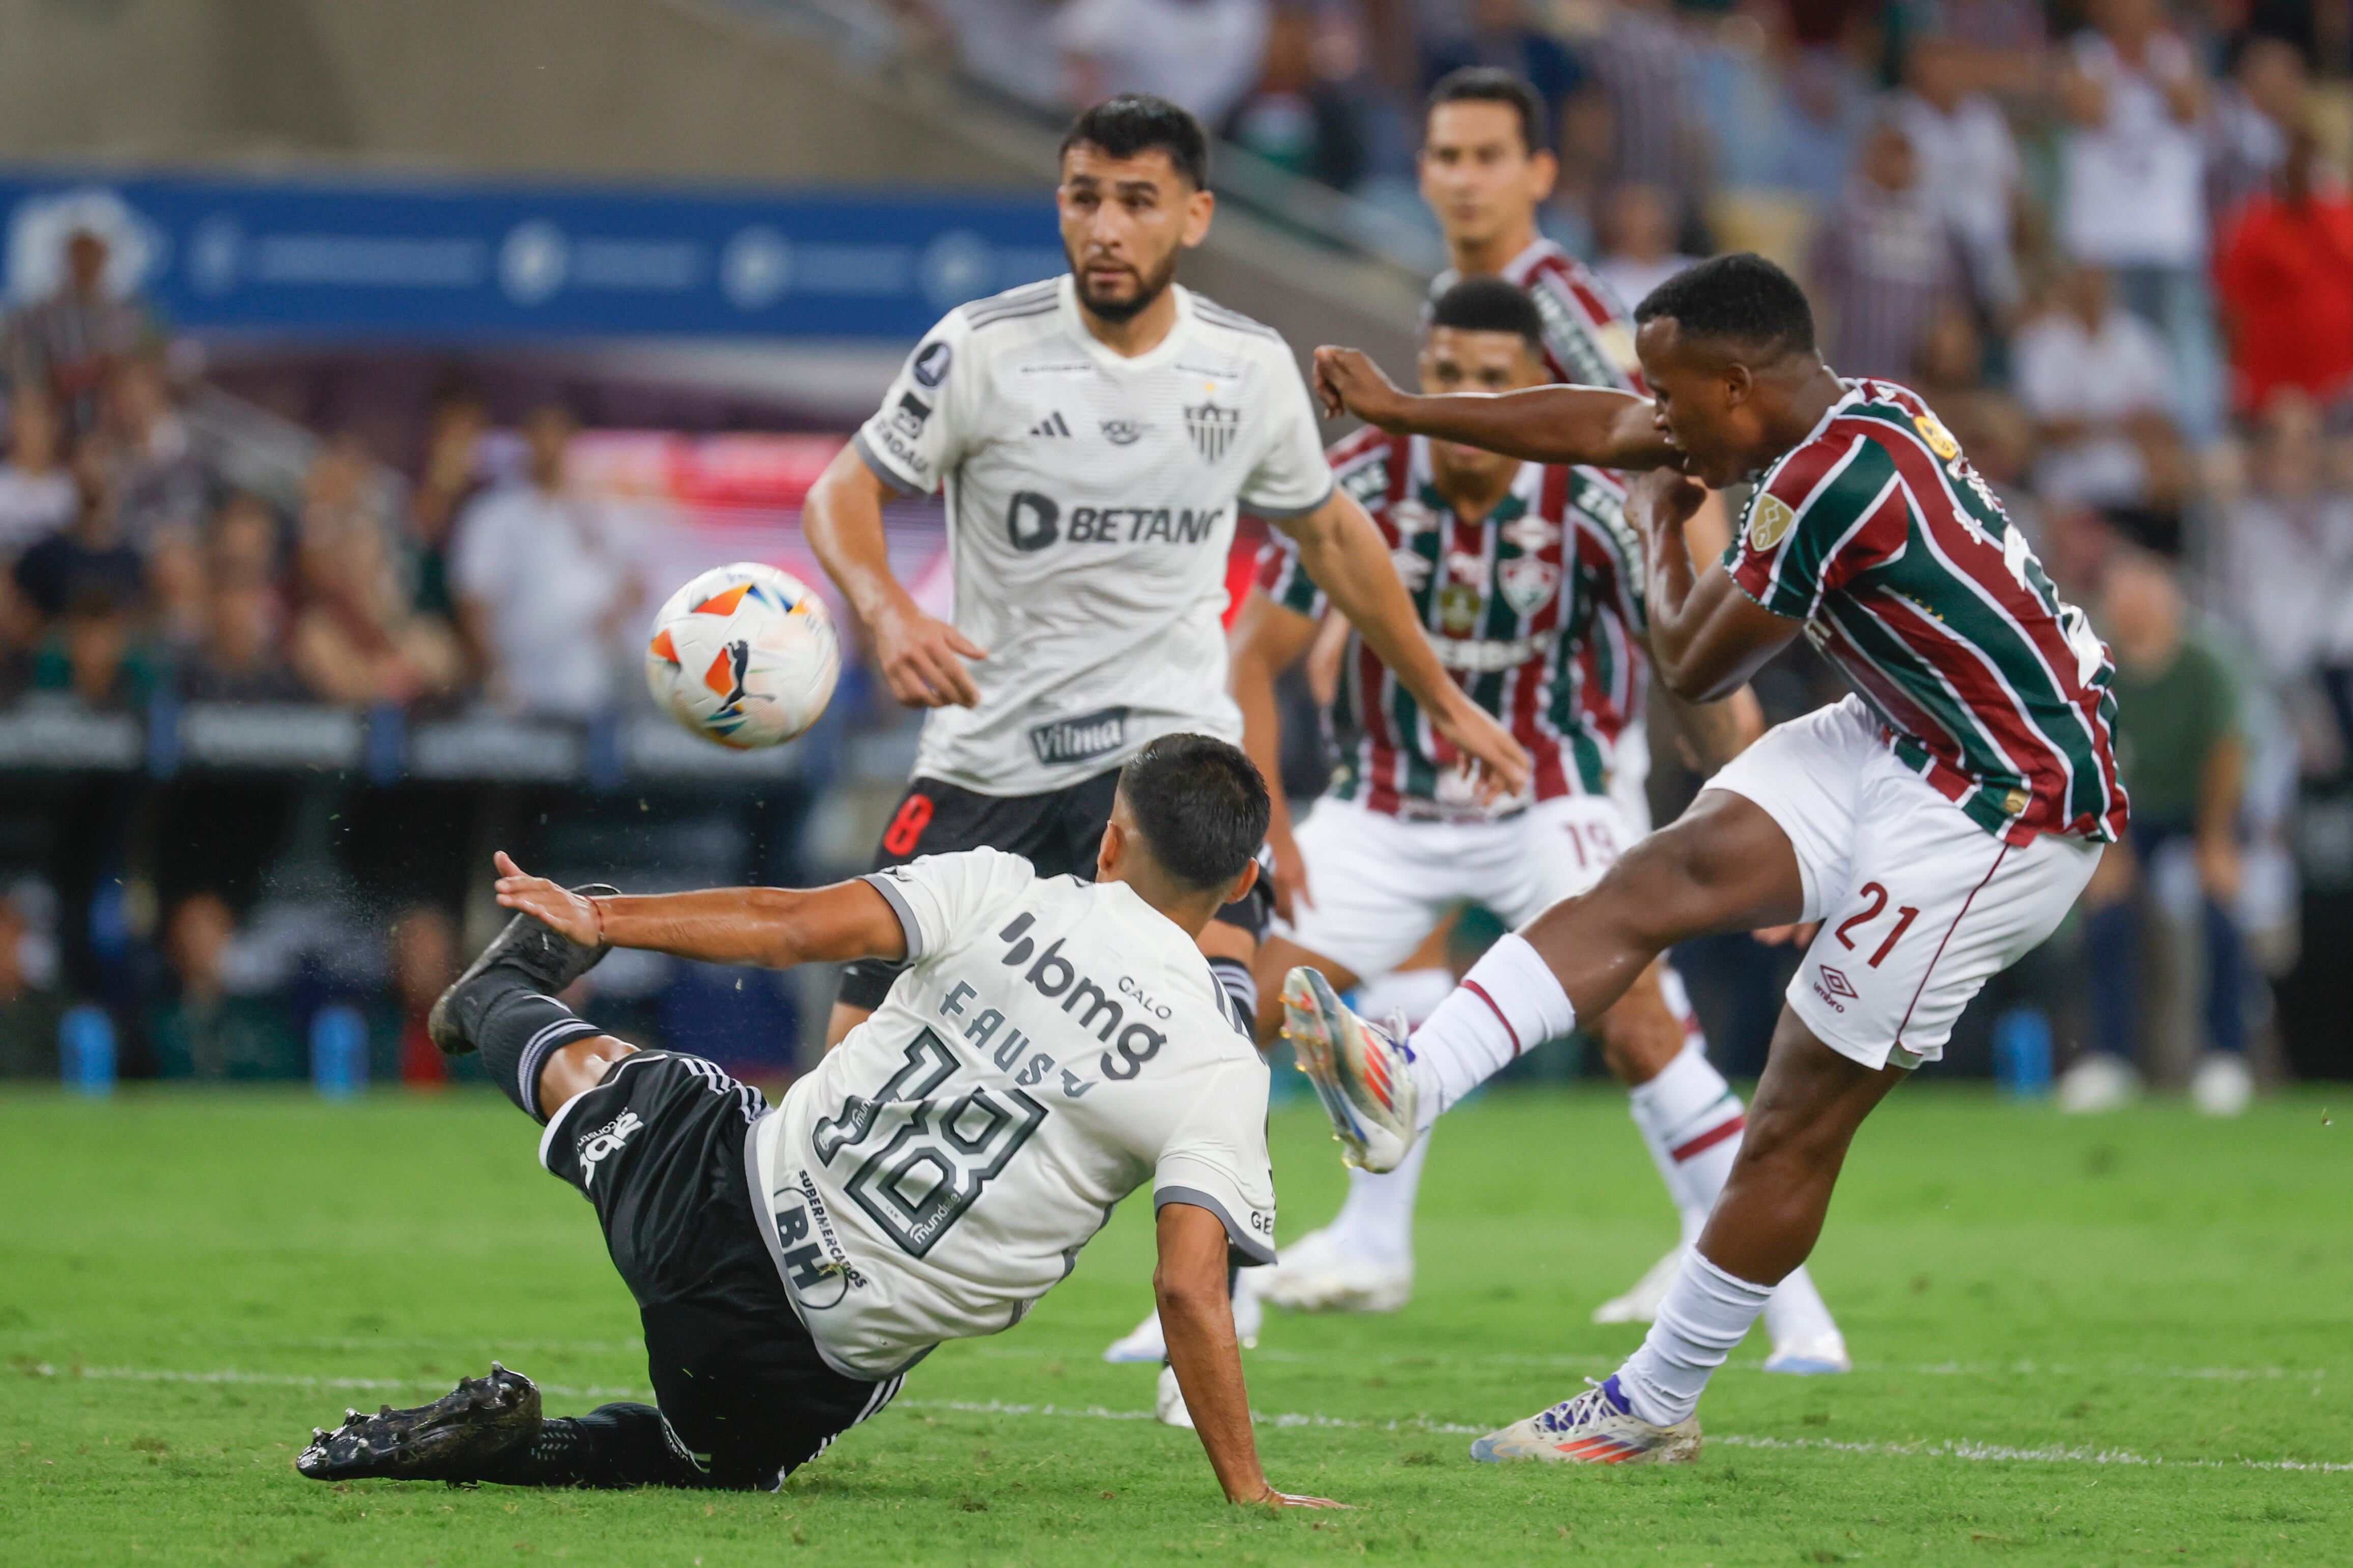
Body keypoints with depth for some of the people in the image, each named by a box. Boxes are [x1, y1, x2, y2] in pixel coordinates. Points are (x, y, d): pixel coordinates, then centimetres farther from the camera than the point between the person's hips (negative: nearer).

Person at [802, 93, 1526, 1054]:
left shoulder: (1252, 369, 0)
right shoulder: (982, 350, -9)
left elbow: (1330, 535, 17)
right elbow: (844, 491, -3)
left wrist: (1444, 702, 23)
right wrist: (888, 614, -25)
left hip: (1168, 739, 0)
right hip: (987, 750, 0)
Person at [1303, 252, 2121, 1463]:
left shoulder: (1831, 481, -25)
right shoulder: (1843, 417, 5)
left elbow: (1694, 667, -12)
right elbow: (1603, 429, 17)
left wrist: (1660, 529, 7)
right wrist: (1397, 410, 24)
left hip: (2006, 816, -9)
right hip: (1907, 744, 9)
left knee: (1799, 1121, -2)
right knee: (1660, 879, -7)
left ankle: (1654, 1407, 7)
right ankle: (1407, 1089, -18)